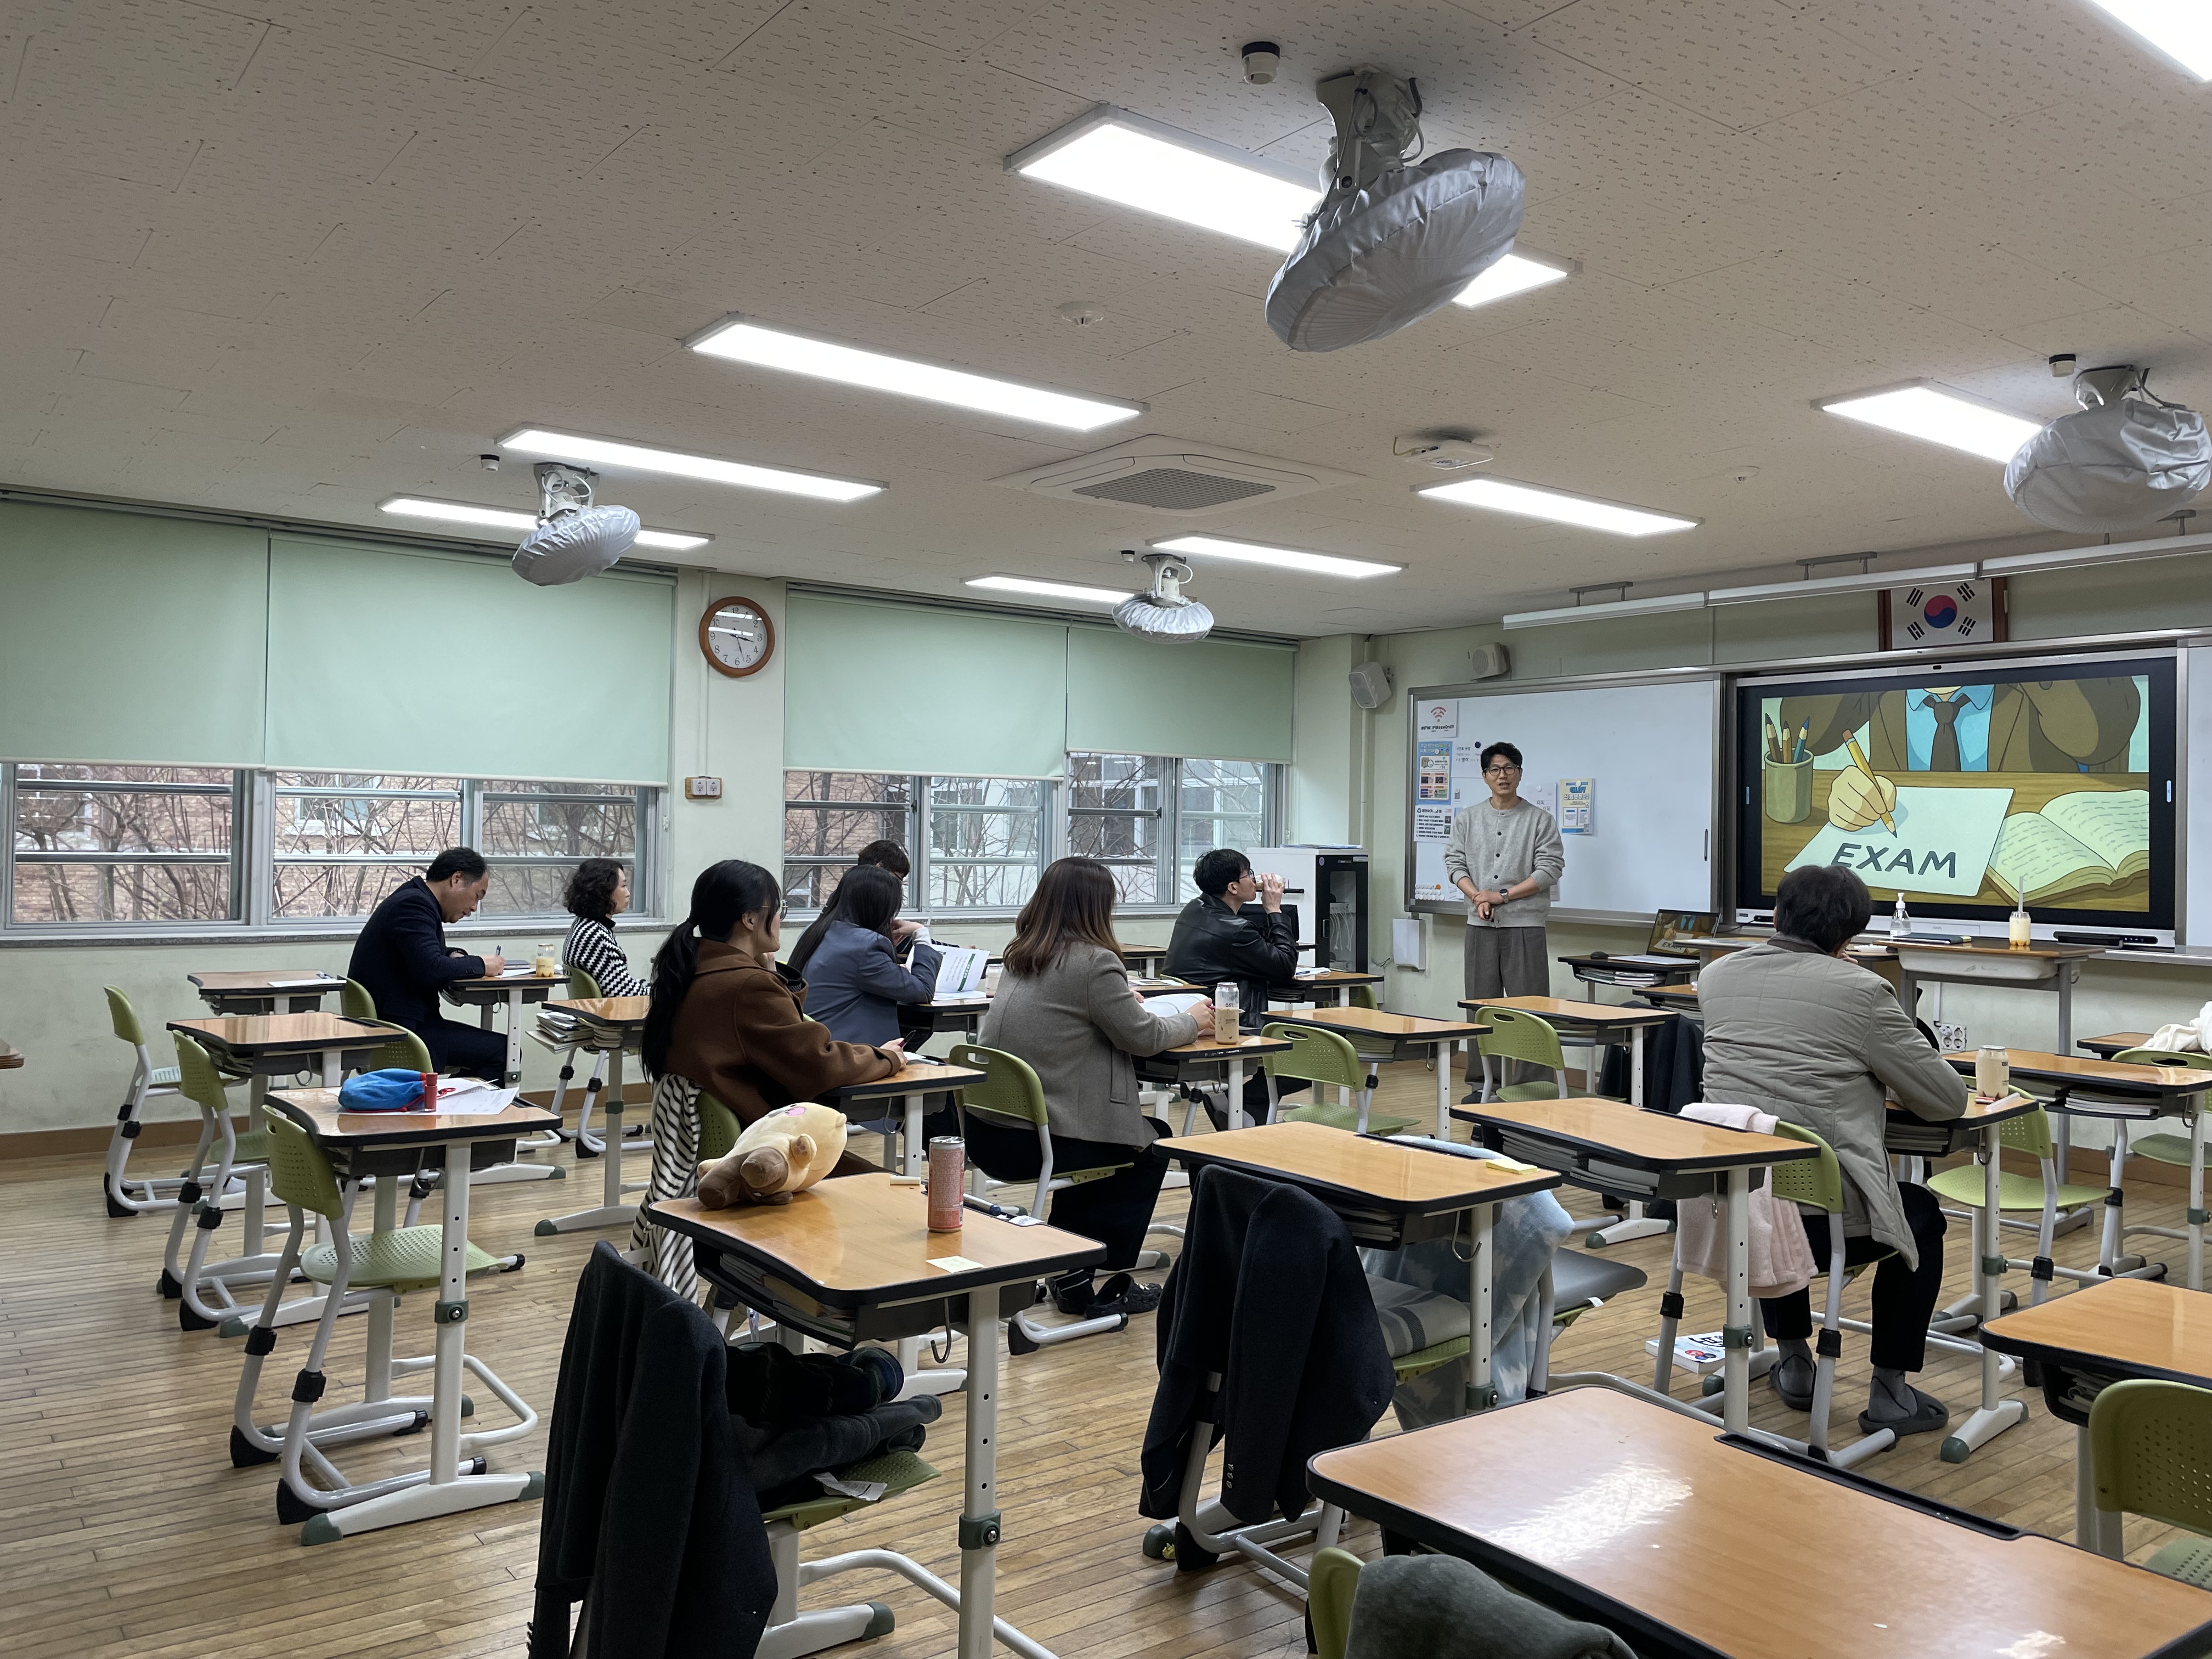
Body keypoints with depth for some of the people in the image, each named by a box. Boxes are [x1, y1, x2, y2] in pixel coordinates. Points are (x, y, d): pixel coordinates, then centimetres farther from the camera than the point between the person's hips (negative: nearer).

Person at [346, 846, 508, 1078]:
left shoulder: (416, 899, 15)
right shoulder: (413, 904, -16)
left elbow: (428, 954, 29)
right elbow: (431, 970, -27)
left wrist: (454, 956, 7)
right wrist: (480, 965, -12)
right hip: (394, 1031, -11)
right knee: (500, 1051, -17)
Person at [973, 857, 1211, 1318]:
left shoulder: (1021, 954, 10)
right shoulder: (1094, 961, -15)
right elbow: (1143, 1037, -7)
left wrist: (1124, 1004, 26)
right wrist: (1193, 1021, 10)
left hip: (985, 1129, 8)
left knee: (1091, 1125, 34)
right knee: (1152, 1143, 17)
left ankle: (1067, 1272, 36)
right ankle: (1109, 1288, 21)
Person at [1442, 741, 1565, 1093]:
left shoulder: (1539, 819, 1)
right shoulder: (1468, 819, 11)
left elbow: (1550, 869, -5)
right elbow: (1455, 862, 7)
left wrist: (1502, 895, -11)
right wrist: (1478, 897, -10)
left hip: (1525, 923, -3)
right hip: (1480, 925, 3)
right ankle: (1481, 1083, 15)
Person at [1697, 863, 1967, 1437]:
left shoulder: (1716, 975, 6)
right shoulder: (1860, 990, -9)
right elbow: (1949, 1099, -1)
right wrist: (1881, 1074, 18)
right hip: (1819, 1216, -4)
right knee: (1923, 1213, 26)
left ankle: (1793, 1362, 43)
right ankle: (1890, 1392, 26)